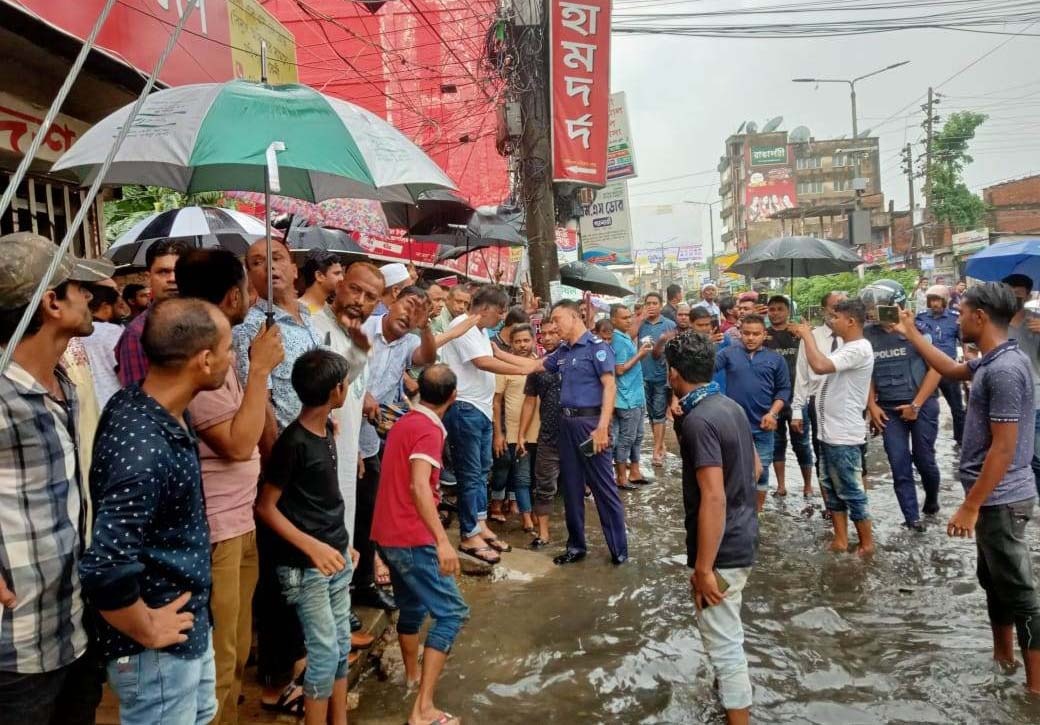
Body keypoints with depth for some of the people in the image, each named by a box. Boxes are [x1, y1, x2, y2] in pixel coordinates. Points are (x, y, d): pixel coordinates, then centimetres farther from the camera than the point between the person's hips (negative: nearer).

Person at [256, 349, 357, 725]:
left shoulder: (326, 429, 4)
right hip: (306, 565, -8)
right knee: (325, 653, -1)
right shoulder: (293, 442, -20)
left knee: (342, 647, 15)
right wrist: (312, 547, -22)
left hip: (337, 554, 8)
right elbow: (265, 506, -15)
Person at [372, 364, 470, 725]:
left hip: (389, 534, 10)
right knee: (451, 612, -6)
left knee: (412, 605, 26)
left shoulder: (406, 422, 13)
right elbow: (419, 487, -30)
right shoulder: (429, 430, -16)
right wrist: (442, 540, -35)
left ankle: (413, 674, 45)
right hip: (411, 538, -10)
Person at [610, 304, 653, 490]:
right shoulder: (617, 340, -17)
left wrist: (641, 352, 2)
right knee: (626, 438, -1)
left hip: (636, 395, 10)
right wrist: (640, 355, -16)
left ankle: (634, 472, 26)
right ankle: (621, 477, 8)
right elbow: (620, 370, -20)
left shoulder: (626, 337, 11)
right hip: (627, 398, -10)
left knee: (637, 437, 16)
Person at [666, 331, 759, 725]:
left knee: (723, 641, 4)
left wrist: (703, 568, -24)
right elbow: (755, 467, 16)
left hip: (722, 548, -10)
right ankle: (733, 685, 51)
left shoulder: (698, 421, -24)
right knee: (726, 631, 30)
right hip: (743, 537, 10)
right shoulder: (730, 406, 4)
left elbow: (713, 498, -28)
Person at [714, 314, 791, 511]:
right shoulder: (729, 353, 1)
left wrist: (772, 413, -8)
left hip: (762, 425, 1)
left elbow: (783, 389, 4)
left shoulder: (776, 359, 4)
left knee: (761, 470, 10)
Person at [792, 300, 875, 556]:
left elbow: (820, 366, -32)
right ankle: (840, 540, 25)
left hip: (844, 436, -10)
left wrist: (807, 335, -22)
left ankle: (867, 544, 16)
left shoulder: (859, 349, -19)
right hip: (829, 432, 10)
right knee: (832, 489, 15)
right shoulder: (845, 348, 14)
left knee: (851, 492, 2)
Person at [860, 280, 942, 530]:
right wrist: (871, 406, 1)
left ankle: (931, 500, 35)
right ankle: (912, 518, 10)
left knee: (923, 459, 6)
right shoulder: (868, 335, 1)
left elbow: (935, 369, -6)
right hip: (888, 409, 3)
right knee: (899, 465, 1)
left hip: (922, 405, -2)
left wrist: (916, 405, -9)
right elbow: (867, 373, 10)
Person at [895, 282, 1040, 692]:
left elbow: (1004, 448, -26)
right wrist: (911, 334, 26)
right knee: (994, 581, 22)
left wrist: (970, 507, -23)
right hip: (995, 496, 10)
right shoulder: (992, 361, 7)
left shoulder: (1004, 369, -24)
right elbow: (951, 370, 28)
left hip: (1000, 499, -10)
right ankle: (1003, 658, 37)